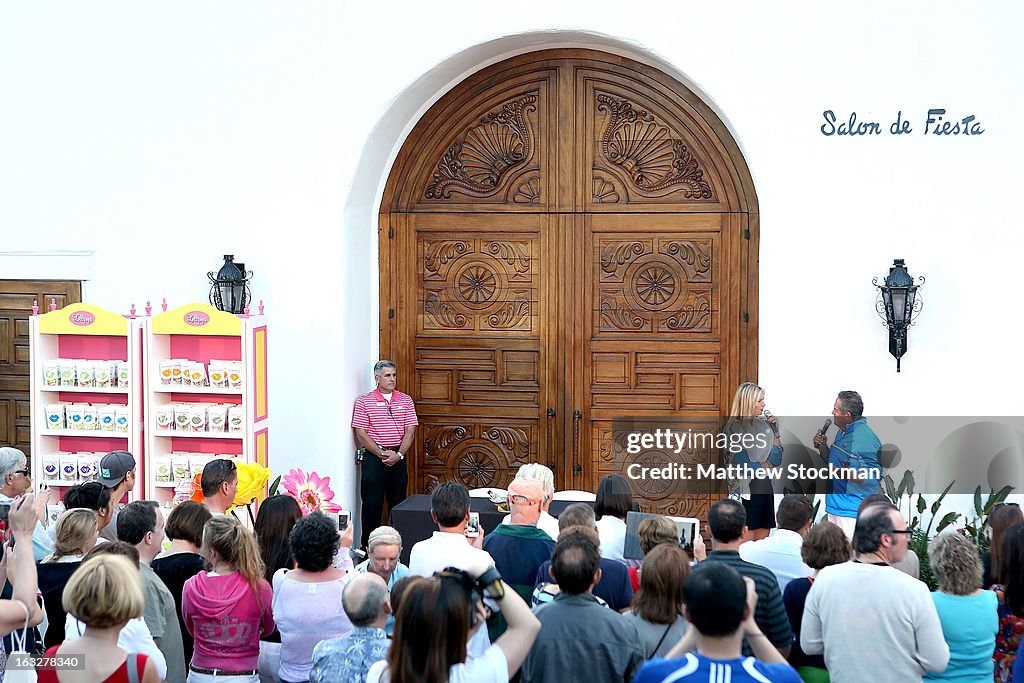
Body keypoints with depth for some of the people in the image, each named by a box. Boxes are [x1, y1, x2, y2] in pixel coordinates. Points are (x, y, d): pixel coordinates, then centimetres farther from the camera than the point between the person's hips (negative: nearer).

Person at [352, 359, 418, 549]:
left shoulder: (406, 400, 8)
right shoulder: (364, 402, -1)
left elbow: (410, 431, 3)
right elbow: (361, 433, -6)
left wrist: (399, 455, -10)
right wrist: (382, 454, -14)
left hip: (398, 458, 3)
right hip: (373, 457, -3)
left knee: (398, 502, 6)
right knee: (372, 503, -3)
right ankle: (368, 547, 3)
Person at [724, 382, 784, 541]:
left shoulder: (763, 424, 8)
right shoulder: (734, 428, -10)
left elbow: (777, 459, 3)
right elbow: (746, 467, -14)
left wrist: (775, 430, -3)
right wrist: (768, 463, 0)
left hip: (764, 489, 6)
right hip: (745, 490, -6)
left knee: (764, 538, 7)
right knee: (747, 540, -4)